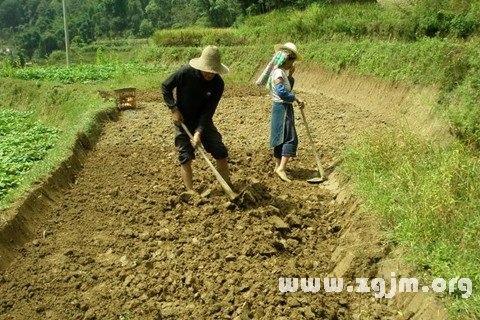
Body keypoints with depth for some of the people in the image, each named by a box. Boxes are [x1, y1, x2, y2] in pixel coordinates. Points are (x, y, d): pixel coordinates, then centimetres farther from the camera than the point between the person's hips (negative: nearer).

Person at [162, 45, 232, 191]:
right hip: (182, 119, -2)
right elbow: (165, 86, -9)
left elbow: (208, 111, -17)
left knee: (220, 151, 0)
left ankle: (229, 186, 15)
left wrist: (199, 132, -26)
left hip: (203, 119, 2)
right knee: (186, 157, -3)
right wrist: (174, 109, -16)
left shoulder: (218, 84, -18)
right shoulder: (185, 72, -23)